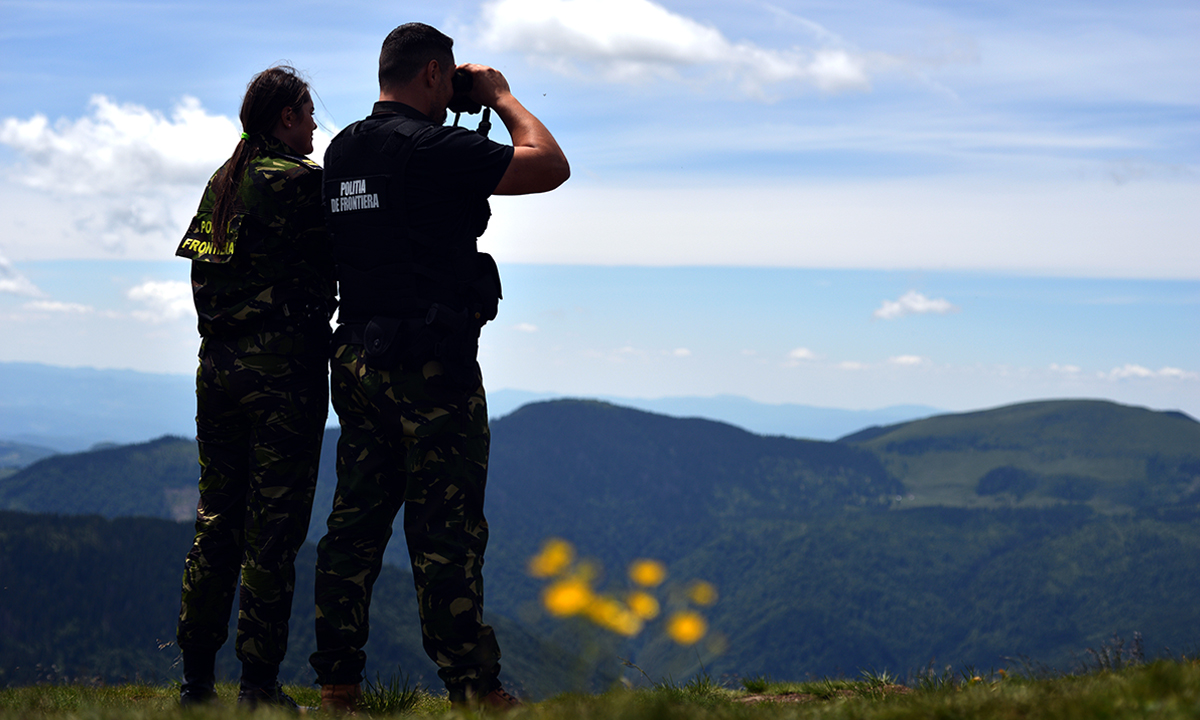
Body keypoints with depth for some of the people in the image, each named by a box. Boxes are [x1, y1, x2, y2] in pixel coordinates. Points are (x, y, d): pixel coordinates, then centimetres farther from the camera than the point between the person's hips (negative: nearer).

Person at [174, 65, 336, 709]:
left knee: (217, 521, 12)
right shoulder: (298, 183, -10)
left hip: (218, 366, 7)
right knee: (272, 527, -3)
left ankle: (196, 678, 15)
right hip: (285, 364, -7)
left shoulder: (222, 182, 13)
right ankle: (259, 684, 0)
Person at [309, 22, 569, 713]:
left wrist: (467, 121, 23)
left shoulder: (342, 151, 12)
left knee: (356, 523, 10)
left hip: (357, 356, 8)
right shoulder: (432, 148, -13)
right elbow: (550, 167, -12)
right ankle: (474, 687, 1)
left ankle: (338, 682, 14)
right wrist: (501, 97, 2)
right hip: (430, 364, -8)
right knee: (448, 527, -4)